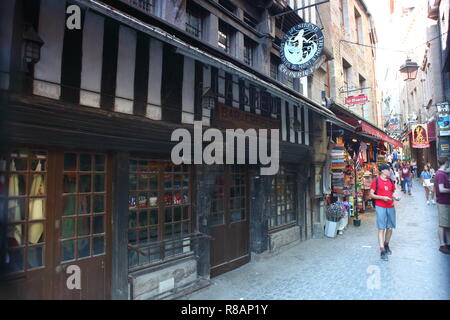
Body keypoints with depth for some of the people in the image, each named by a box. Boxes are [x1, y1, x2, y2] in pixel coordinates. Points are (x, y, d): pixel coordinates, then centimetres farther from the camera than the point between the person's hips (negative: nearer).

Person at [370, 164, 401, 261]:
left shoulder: (391, 181, 13)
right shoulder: (376, 181, -4)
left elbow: (392, 193, 22)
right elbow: (371, 195, -6)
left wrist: (395, 197, 1)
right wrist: (382, 197, -18)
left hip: (391, 207, 6)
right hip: (380, 207, -6)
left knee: (390, 228, 11)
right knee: (381, 228, -6)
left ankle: (386, 245, 33)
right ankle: (382, 251, -4)